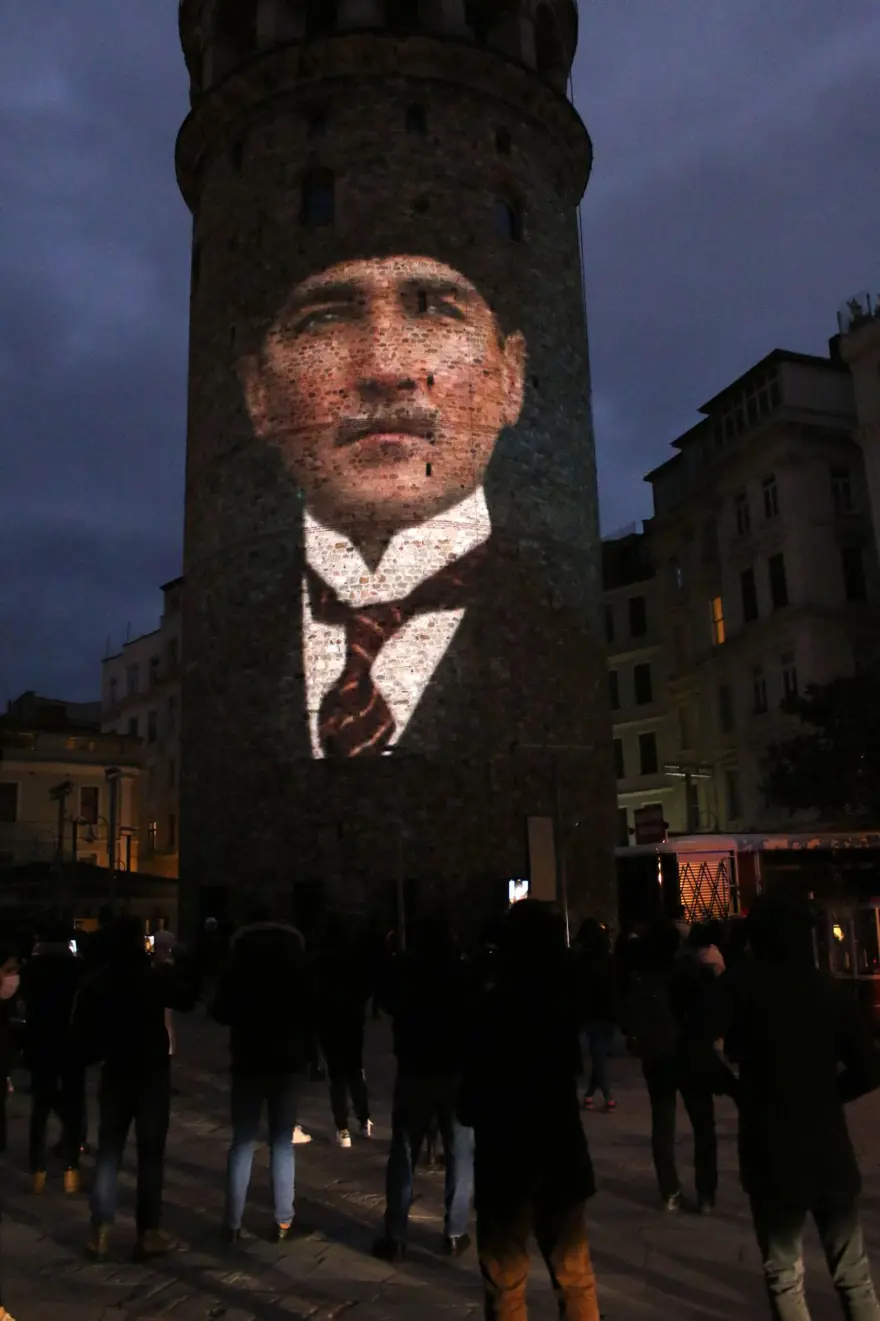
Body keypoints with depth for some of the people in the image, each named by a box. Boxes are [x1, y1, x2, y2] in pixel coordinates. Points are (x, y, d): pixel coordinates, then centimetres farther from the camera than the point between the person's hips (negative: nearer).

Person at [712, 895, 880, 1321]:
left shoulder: (745, 982, -6)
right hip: (829, 1146, 3)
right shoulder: (830, 988, 2)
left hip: (772, 1149, -3)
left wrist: (731, 1084, 5)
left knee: (785, 1277, 8)